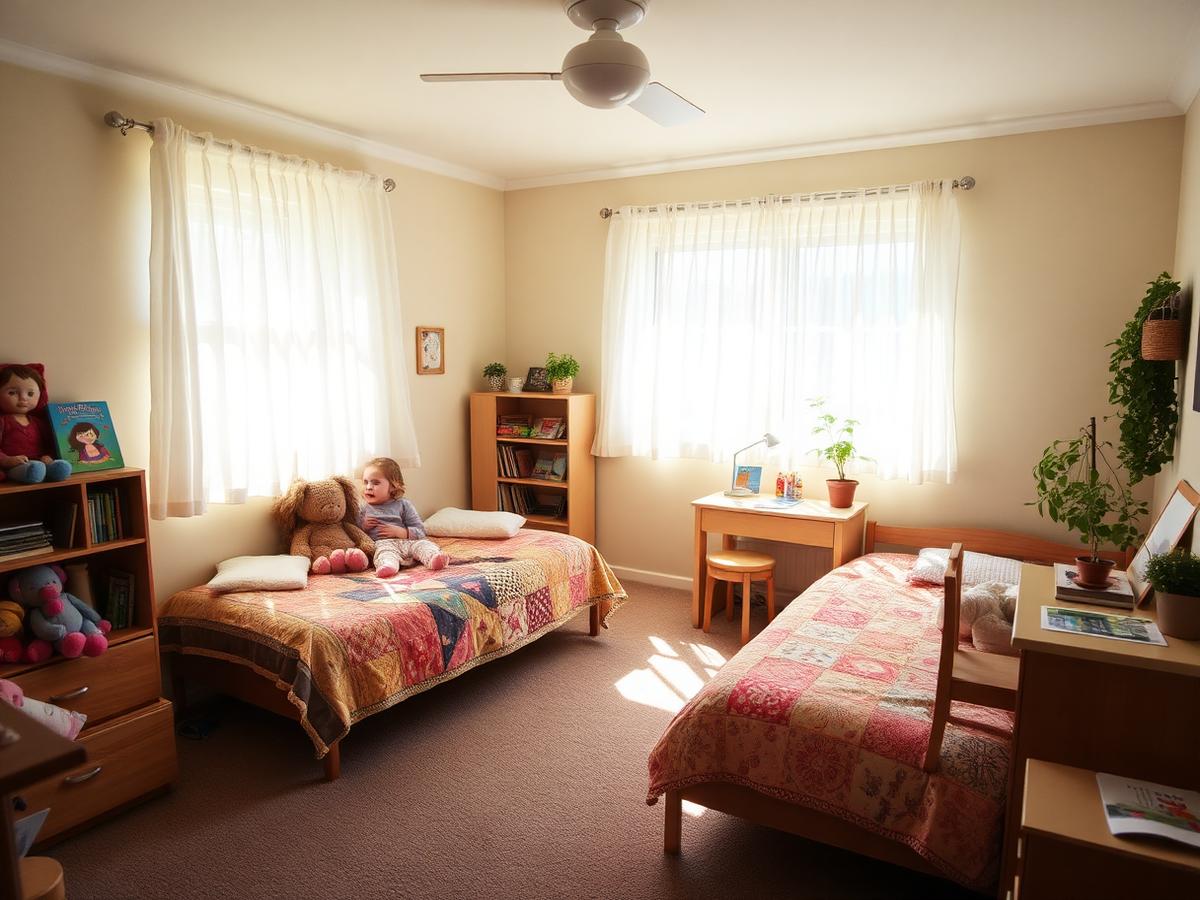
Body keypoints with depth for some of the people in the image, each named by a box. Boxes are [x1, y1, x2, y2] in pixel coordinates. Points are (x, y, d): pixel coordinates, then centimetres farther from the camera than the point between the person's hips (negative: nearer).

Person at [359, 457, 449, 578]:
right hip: (382, 543, -2)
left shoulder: (403, 505, 15)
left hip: (408, 542, 2)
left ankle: (434, 557, -56)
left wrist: (399, 531, -7)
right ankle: (388, 565, -66)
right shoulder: (363, 510, 21)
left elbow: (420, 532, 9)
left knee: (423, 543, -27)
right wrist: (363, 527, 3)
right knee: (384, 549, -36)